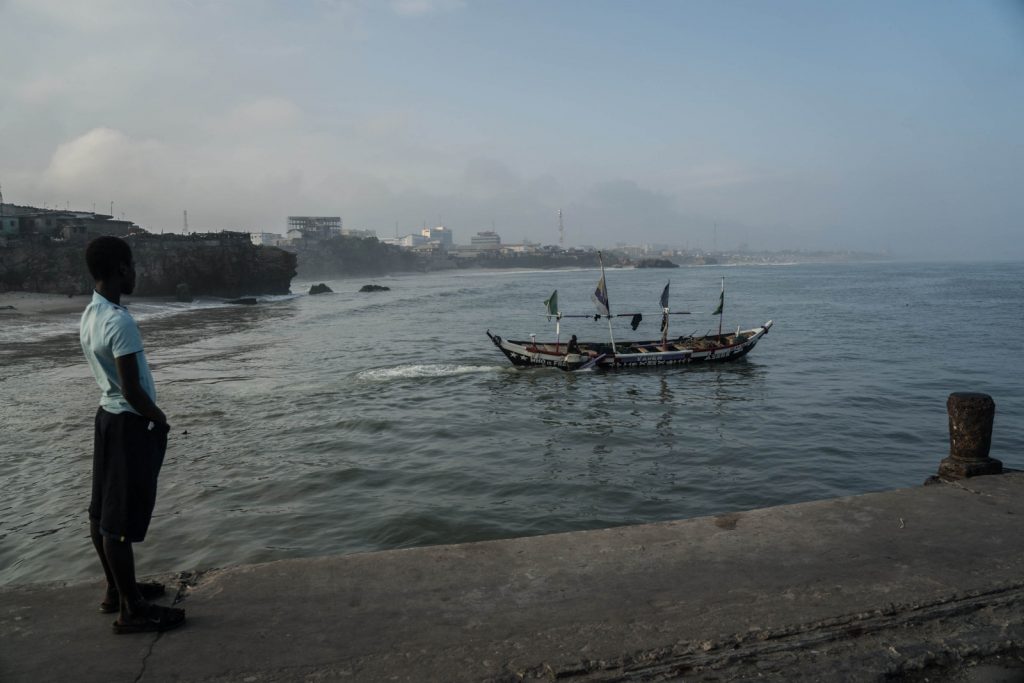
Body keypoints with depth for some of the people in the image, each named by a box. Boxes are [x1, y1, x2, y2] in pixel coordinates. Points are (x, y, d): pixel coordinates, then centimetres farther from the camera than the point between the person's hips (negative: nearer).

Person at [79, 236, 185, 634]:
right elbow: (132, 389, -23)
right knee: (121, 520, -2)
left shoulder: (90, 315, 5)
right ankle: (132, 610, 9)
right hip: (131, 424, -10)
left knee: (103, 511, 16)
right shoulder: (120, 321, -24)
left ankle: (117, 590, 32)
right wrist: (160, 419, -6)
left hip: (108, 416, 10)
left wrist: (150, 416, 16)